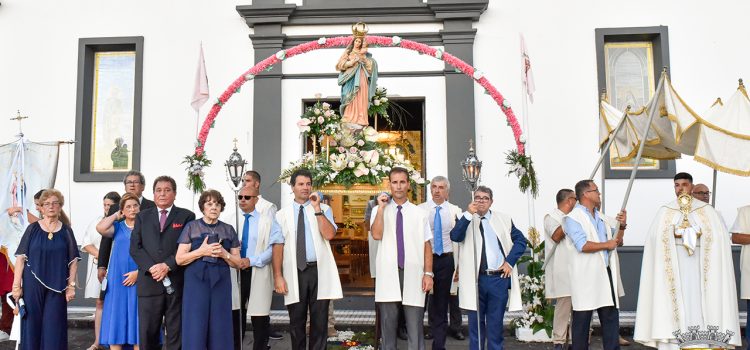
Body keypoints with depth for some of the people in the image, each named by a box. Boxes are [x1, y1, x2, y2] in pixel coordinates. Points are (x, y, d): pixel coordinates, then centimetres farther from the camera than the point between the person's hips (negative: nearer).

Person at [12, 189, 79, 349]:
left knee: (54, 327, 2)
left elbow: (73, 261, 4)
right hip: (32, 285, 0)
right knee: (32, 324, 4)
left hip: (57, 287, 0)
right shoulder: (32, 229, 3)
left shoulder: (66, 231, 5)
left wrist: (71, 285, -4)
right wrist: (16, 285, -6)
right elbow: (21, 258, 0)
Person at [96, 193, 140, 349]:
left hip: (139, 280, -2)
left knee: (137, 320, 0)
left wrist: (138, 272, -14)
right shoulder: (117, 227, 10)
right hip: (117, 280, 2)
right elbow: (100, 228, -12)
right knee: (116, 319, 3)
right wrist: (116, 216, 1)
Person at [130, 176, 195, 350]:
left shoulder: (186, 216, 6)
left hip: (177, 283, -2)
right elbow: (135, 247, 5)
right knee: (147, 332, 6)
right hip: (149, 283, 2)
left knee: (176, 332, 4)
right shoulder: (142, 216, 14)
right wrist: (151, 268, -10)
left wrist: (167, 266, -15)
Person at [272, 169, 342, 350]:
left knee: (320, 319, 5)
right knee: (296, 320, 10)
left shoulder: (324, 209, 6)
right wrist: (278, 276, -6)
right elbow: (278, 246, 1)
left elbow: (329, 234, -11)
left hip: (319, 270, 0)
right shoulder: (282, 214, 6)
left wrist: (317, 208, -12)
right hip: (294, 272, 1)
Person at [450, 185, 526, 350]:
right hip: (475, 279, -1)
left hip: (499, 278, 1)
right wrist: (468, 214, -21)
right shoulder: (466, 220, 5)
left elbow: (520, 240, 9)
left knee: (496, 323, 7)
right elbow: (455, 237, -13)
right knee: (476, 322, 8)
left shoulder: (504, 219, 11)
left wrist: (509, 261, -3)